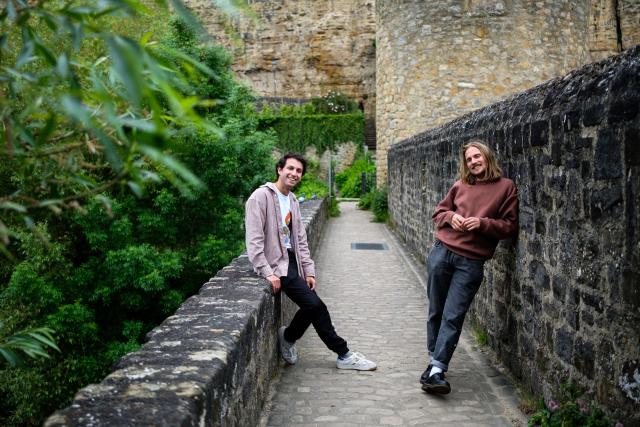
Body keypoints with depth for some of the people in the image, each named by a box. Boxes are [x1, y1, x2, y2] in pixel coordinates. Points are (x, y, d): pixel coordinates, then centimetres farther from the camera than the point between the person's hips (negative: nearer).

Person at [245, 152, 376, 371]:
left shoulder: (293, 200, 15)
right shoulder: (261, 197, -10)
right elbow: (254, 242, -15)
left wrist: (309, 271, 7)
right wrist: (268, 273, -20)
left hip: (293, 262, 8)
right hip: (277, 264, -8)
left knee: (311, 307, -3)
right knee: (315, 305, -14)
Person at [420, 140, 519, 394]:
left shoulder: (506, 187, 2)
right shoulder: (460, 186, 9)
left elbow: (510, 226, 0)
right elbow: (439, 212, 18)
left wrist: (482, 223, -14)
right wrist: (451, 217, -4)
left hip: (471, 262, -3)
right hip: (442, 252, 3)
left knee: (453, 317, -6)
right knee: (436, 312, 8)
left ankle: (437, 370, -6)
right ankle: (435, 360, 22)